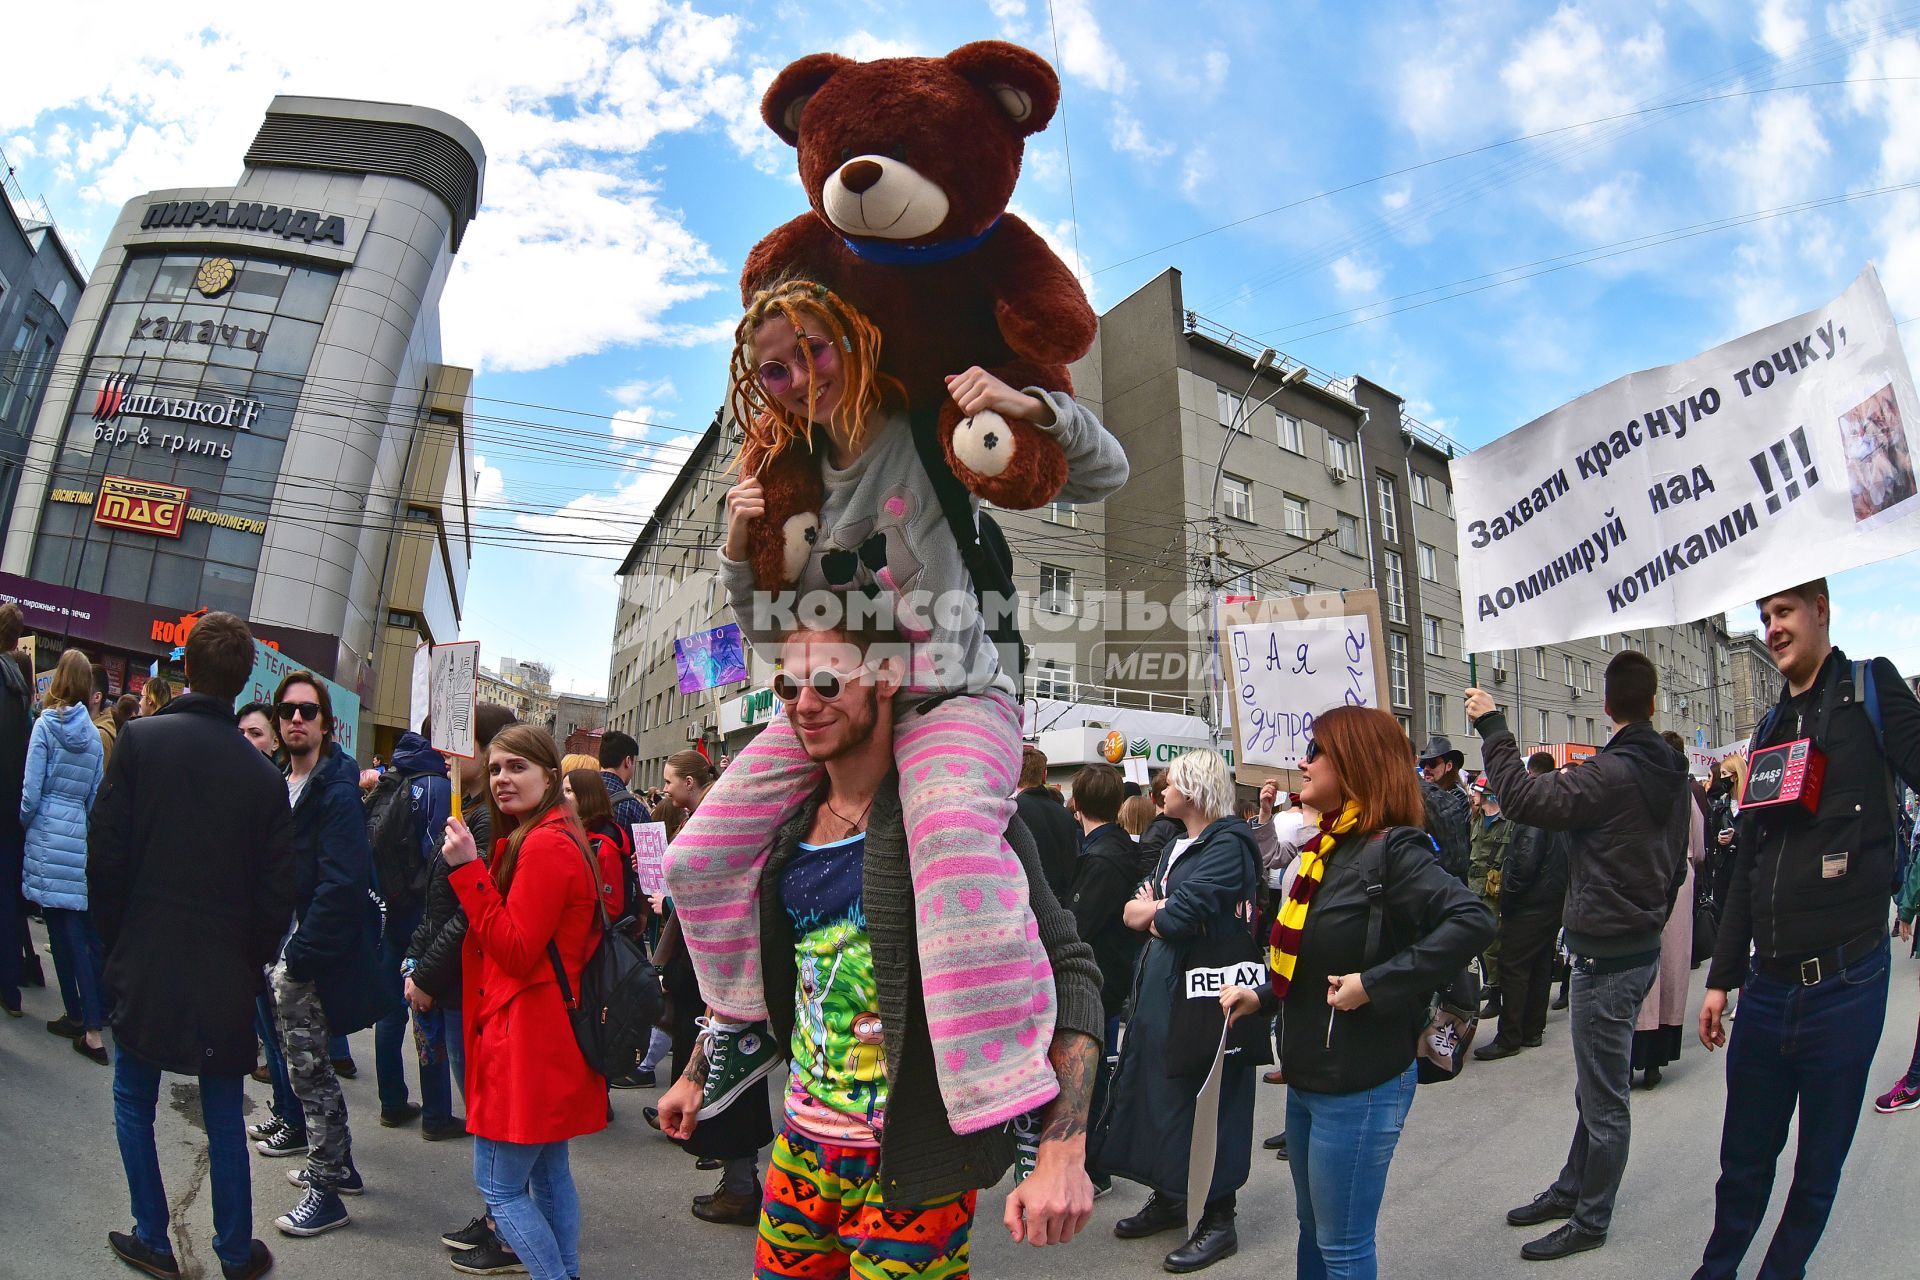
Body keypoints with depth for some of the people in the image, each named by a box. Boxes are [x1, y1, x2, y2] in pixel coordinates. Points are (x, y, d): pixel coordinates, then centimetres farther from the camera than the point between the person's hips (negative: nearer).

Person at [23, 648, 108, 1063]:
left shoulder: (45, 724, -6)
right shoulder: (93, 733, 6)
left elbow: (32, 790, -7)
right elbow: (96, 794, 8)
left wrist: (23, 822, 10)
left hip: (47, 835, -4)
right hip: (81, 837, 4)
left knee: (65, 931, 2)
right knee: (86, 929, 8)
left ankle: (86, 1024, 9)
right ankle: (94, 1015, 13)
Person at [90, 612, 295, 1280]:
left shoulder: (140, 739, -11)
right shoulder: (263, 773, -7)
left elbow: (105, 854, -9)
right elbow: (277, 891, -4)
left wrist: (117, 941, 6)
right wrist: (251, 962, 11)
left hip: (144, 964, -1)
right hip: (225, 975, 1)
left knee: (134, 1100, 19)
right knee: (224, 1114, 14)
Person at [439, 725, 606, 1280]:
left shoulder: (546, 845, -19)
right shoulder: (554, 837, 13)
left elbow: (516, 951, -21)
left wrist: (468, 868, -21)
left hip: (526, 1037, -10)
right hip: (550, 1031, 10)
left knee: (499, 1185, 1)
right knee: (549, 1172, 19)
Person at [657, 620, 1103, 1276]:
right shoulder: (795, 828, 5)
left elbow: (1068, 972, -19)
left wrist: (1062, 1153, -29)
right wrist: (696, 1073, 24)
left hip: (912, 1168, -6)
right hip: (802, 1145, 6)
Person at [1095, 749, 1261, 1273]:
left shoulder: (1228, 845, -15)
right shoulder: (1177, 845, 14)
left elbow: (1178, 919, -23)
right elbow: (1132, 910, 7)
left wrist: (1152, 912, -3)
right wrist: (1163, 910, -12)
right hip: (1160, 983, 9)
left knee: (1202, 1097, 1)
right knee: (1156, 1086, 15)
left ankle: (1218, 1218, 16)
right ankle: (1168, 1196, 32)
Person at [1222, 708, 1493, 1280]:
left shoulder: (1390, 849, -19)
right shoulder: (1326, 847, 8)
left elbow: (1473, 919, -33)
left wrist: (1375, 985, -30)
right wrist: (1262, 997, 5)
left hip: (1359, 1083, -9)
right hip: (1307, 1077, 9)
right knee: (1312, 1232, 22)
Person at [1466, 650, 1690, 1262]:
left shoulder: (1614, 772, -23)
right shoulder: (1671, 771, 7)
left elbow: (1524, 798, -28)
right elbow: (1674, 860, 17)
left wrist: (1492, 728, -18)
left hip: (1607, 953, -10)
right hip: (1641, 941, 10)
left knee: (1604, 1098, 4)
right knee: (1597, 1088, 21)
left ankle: (1590, 1221, 17)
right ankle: (1573, 1188, 36)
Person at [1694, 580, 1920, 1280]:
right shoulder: (1770, 727, 13)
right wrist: (1721, 977, 15)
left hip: (1844, 982, -4)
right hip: (1767, 987, 4)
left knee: (1818, 1168, 13)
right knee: (1744, 1160, 14)